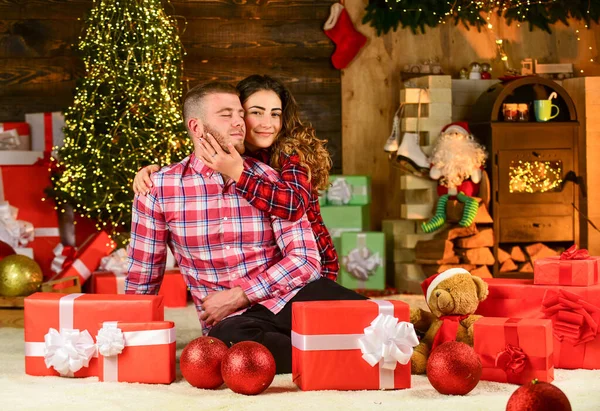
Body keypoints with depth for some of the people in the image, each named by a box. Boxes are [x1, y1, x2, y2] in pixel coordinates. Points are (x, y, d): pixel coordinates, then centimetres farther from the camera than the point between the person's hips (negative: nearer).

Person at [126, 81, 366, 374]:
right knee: (228, 337, -41)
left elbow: (305, 258, -1)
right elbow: (141, 278, 12)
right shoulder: (159, 188, 3)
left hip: (293, 294, 1)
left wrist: (240, 295, -9)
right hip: (236, 319, -1)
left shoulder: (270, 179, 5)